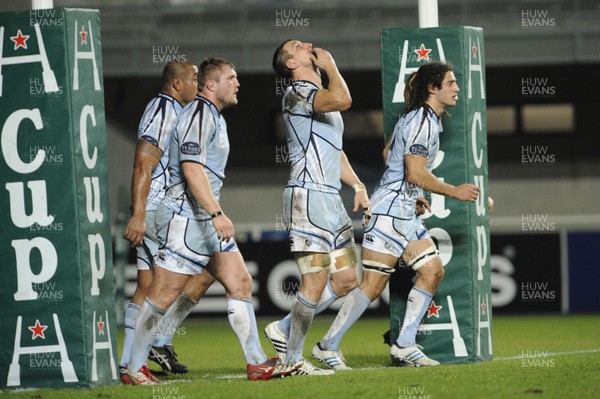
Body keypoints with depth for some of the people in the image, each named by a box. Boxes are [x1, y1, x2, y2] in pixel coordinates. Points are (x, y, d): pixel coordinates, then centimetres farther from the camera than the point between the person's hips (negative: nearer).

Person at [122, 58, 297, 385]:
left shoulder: (214, 117, 19)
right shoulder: (199, 114, -12)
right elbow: (192, 169, -22)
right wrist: (217, 214, -27)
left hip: (206, 220, 10)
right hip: (185, 219, -10)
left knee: (241, 283, 5)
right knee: (162, 296, -6)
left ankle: (256, 363, 6)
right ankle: (134, 367, 1)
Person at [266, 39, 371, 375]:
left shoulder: (322, 95, 22)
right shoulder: (297, 93, -9)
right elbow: (343, 99, -28)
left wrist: (358, 186, 19)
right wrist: (330, 66, -11)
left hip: (330, 198, 9)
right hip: (307, 196, -9)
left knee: (347, 279, 8)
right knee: (316, 281, -10)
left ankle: (286, 329, 18)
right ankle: (293, 358, 1)